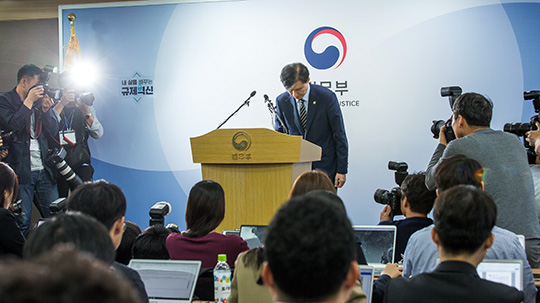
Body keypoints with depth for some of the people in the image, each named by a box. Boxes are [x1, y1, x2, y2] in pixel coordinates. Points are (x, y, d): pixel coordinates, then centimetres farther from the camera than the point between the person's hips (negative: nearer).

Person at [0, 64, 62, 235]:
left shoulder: (39, 100, 12)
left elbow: (53, 133, 10)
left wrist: (46, 110, -5)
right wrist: (29, 101, -14)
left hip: (44, 170, 5)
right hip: (20, 171, -5)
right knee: (22, 222, -2)